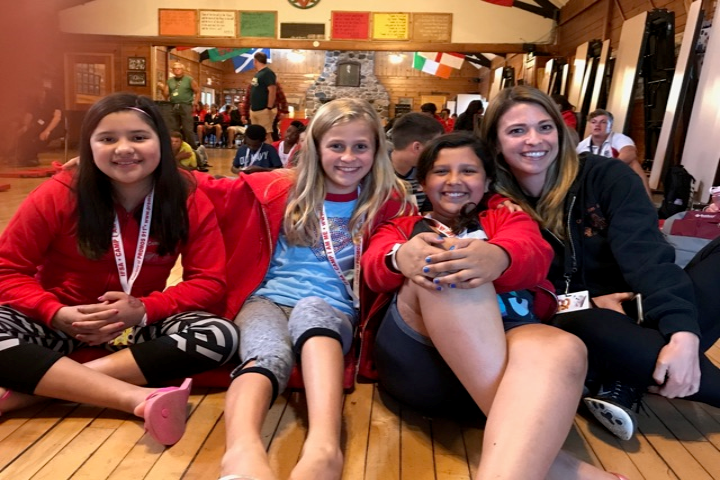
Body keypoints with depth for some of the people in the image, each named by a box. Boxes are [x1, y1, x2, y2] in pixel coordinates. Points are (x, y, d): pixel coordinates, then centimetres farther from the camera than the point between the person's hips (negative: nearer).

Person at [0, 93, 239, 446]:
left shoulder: (190, 202, -10)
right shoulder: (58, 196, -11)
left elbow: (209, 283, -11)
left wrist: (143, 310, -26)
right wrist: (58, 314, -24)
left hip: (141, 324, 1)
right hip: (60, 320, 0)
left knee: (221, 336, -27)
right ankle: (142, 399, -36)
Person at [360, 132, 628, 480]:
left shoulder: (509, 218, 24)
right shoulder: (403, 227, 25)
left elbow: (534, 256, -1)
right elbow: (374, 266, 0)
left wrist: (497, 257, -28)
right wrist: (401, 257, -27)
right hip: (416, 359, 0)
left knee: (562, 349, -32)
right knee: (438, 263, -28)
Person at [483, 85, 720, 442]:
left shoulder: (606, 177, -8)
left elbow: (646, 254, -21)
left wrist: (682, 333, -33)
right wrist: (587, 303, -17)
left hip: (637, 313, 2)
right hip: (569, 325, -1)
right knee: (591, 328, -36)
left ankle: (623, 385, -22)